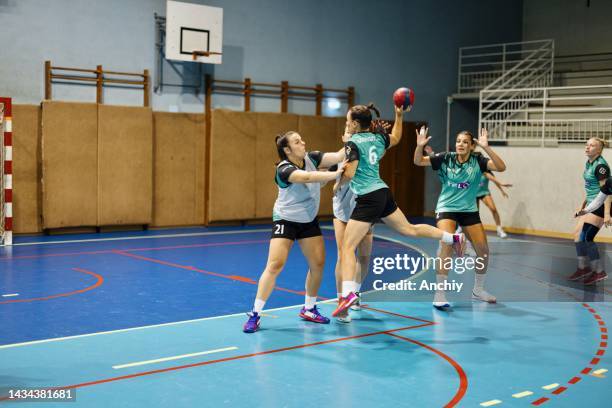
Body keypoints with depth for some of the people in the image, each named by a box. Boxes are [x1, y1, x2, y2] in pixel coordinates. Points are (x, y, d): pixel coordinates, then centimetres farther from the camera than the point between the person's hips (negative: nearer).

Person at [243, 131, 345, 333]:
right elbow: (307, 177, -40)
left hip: (309, 221, 6)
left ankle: (309, 309, 20)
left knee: (318, 263, 1)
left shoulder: (311, 158, -6)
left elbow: (337, 156, -15)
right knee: (275, 265, -15)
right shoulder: (284, 169, -24)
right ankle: (255, 314, -6)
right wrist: (335, 174, -47)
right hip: (286, 220, -6)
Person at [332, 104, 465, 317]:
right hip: (383, 193, 8)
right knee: (410, 229, 24)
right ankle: (453, 238, 32)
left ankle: (348, 293, -22)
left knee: (347, 247, -9)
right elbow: (395, 138, 31)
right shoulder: (378, 138, 10)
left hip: (367, 199, -8)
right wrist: (399, 116, 35)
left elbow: (349, 174, -18)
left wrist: (338, 184, 1)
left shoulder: (353, 143, -12)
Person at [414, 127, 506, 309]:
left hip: (469, 210, 3)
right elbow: (418, 161, -8)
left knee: (483, 250, 2)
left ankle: (478, 290, 27)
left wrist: (486, 147, -33)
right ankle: (439, 294, -18)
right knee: (446, 245, -23)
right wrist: (420, 146, -27)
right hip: (446, 208, -3)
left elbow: (501, 167, -22)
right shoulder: (445, 158, -8)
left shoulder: (477, 160, -8)